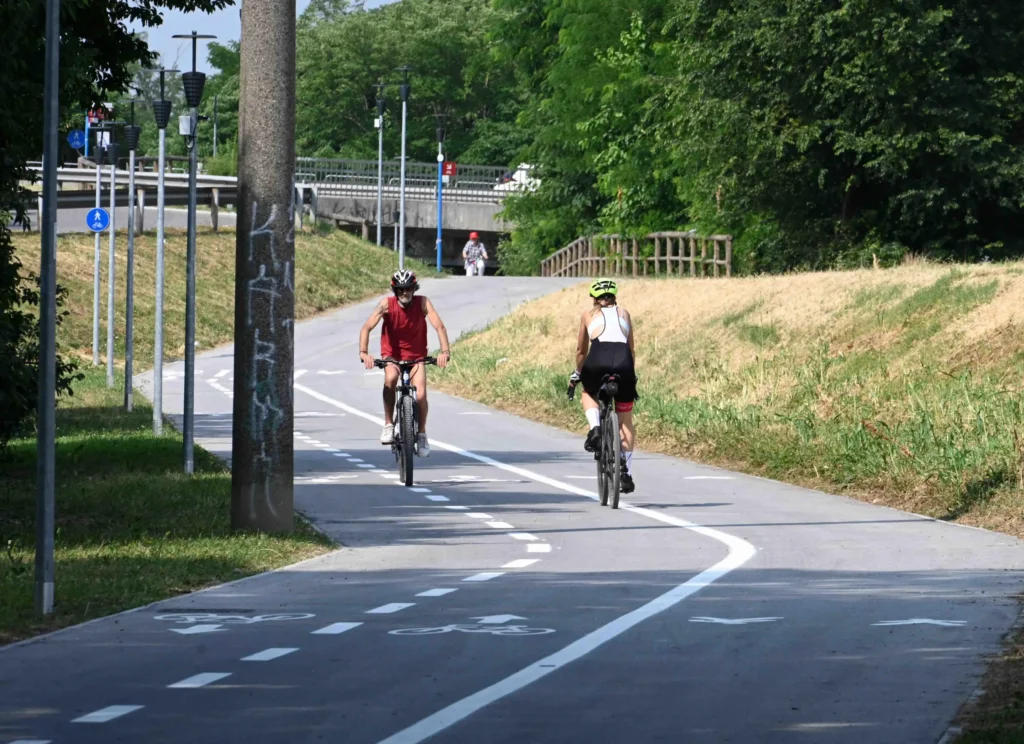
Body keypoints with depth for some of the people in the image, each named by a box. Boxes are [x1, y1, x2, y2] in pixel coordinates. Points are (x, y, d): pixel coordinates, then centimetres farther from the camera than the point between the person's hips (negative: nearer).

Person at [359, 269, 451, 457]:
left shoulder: (422, 303, -17)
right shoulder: (387, 304, -19)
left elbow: (439, 326, -26)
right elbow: (367, 327, -27)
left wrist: (445, 351, -41)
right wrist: (363, 352, -42)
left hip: (416, 355, 1)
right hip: (392, 354, -1)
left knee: (421, 395, -15)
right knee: (390, 378, -33)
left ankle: (422, 434, 10)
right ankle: (388, 425, -20)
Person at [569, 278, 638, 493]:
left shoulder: (589, 315, 22)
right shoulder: (624, 314, 26)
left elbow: (581, 351, 29)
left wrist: (577, 373, 45)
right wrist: (632, 373, 45)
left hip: (598, 362, -1)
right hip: (623, 362, 1)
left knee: (589, 393, 34)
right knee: (625, 422, 15)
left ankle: (594, 428, 5)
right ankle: (626, 472, 9)